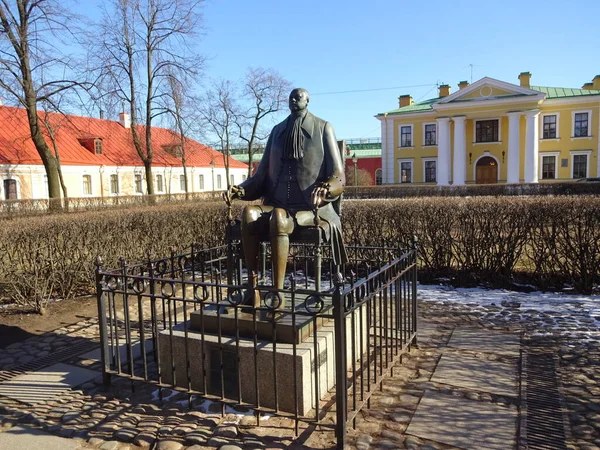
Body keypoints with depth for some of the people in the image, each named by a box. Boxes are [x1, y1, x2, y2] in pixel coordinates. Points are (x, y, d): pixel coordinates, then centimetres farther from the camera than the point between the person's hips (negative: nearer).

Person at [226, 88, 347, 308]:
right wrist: (240, 190, -4)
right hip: (278, 205, 4)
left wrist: (325, 189, -28)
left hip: (313, 210, -4)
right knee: (248, 213, -29)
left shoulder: (323, 128, 3)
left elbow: (339, 178, -4)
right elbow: (262, 174, 16)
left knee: (278, 218, -38)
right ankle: (252, 286, -28)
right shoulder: (277, 131, 17)